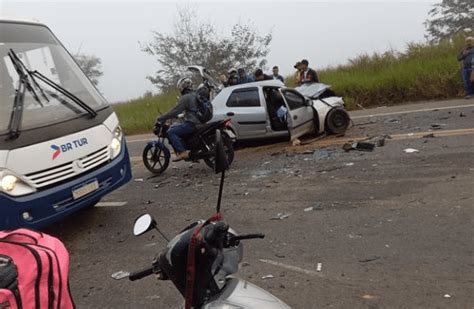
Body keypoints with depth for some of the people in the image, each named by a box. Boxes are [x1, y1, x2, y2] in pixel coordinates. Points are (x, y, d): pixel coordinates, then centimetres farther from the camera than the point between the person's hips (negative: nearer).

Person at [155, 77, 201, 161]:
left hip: (192, 123, -10)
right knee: (173, 128, 23)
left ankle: (182, 152, -23)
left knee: (171, 132, -15)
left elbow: (175, 111, -17)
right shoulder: (194, 95, 17)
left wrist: (160, 119, -10)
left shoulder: (185, 97, -13)